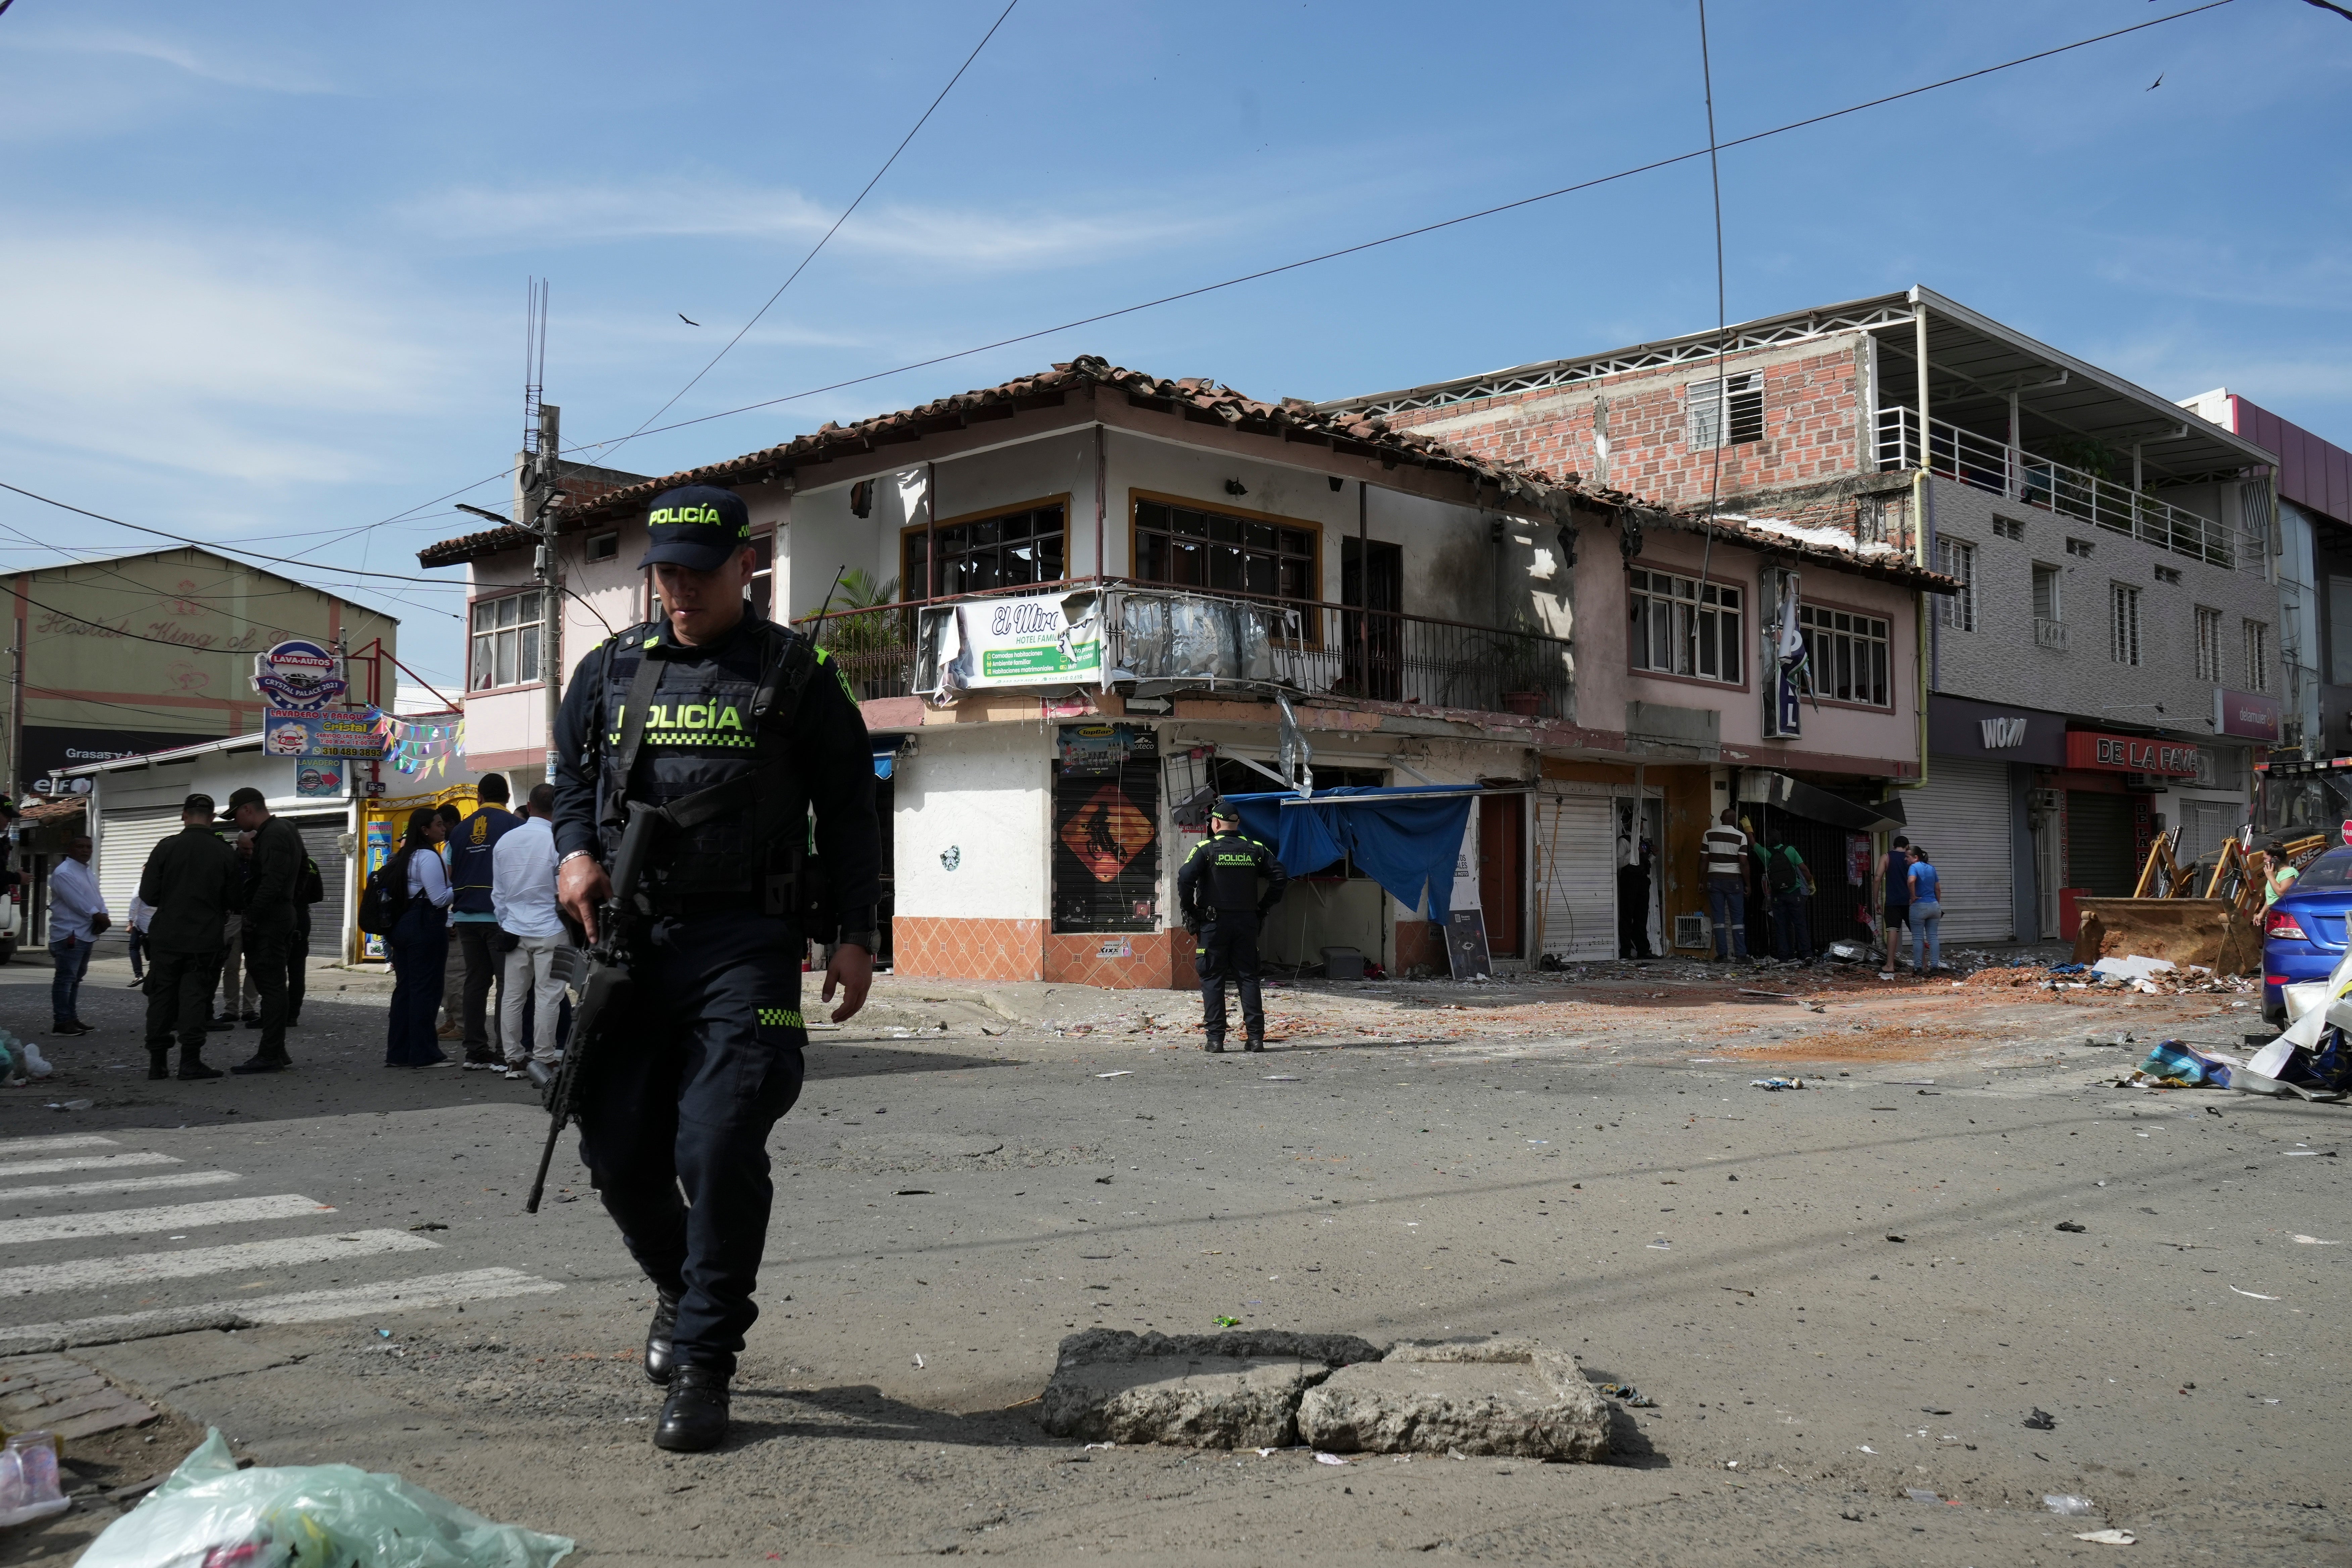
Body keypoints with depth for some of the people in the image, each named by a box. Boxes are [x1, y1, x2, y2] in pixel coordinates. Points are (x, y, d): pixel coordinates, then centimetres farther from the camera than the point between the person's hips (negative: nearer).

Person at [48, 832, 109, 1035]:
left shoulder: (89, 873, 17)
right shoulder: (63, 873, -12)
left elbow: (97, 898, 12)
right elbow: (77, 901, -20)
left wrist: (104, 917, -7)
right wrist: (99, 917, -15)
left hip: (87, 933, 10)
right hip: (70, 934, -10)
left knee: (75, 978, 15)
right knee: (66, 978, -10)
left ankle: (71, 1018, 21)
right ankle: (61, 1022, -9)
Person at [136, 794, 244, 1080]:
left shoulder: (166, 848, -6)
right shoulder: (226, 854, -4)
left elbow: (148, 895, -5)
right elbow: (236, 900, 2)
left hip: (166, 937, 0)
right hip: (205, 939, 0)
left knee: (162, 997, 9)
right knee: (194, 997, 4)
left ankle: (158, 1061, 11)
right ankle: (191, 1061, -1)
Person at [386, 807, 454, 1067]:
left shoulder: (404, 856, 16)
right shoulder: (429, 856, -13)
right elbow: (439, 898, -17)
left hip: (403, 926, 9)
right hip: (426, 927, -9)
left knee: (405, 987, 11)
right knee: (426, 988, -4)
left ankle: (399, 1051, 14)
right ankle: (422, 1053, -2)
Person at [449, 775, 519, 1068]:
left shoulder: (461, 830, 8)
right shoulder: (515, 826, -5)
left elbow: (447, 876, 9)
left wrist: (454, 910, 20)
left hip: (467, 916, 5)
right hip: (502, 916, -4)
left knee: (475, 982, 9)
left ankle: (476, 1052, 10)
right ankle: (506, 1052, -6)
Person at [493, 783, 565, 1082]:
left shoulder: (505, 841, 7)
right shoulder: (558, 841, -11)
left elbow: (498, 892, 12)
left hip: (515, 930, 5)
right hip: (550, 930, -5)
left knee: (512, 995, 8)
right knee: (547, 995, -2)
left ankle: (513, 1060, 12)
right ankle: (544, 1059, 0)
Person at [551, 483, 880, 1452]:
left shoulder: (798, 676, 4)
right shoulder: (611, 672, 14)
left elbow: (850, 812, 5)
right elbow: (571, 779, 24)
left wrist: (855, 935, -2)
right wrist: (575, 852, 3)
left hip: (747, 943, -4)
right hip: (632, 938, 4)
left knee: (720, 1147, -12)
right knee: (618, 1151, 5)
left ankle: (703, 1365, 2)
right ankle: (681, 1288, 34)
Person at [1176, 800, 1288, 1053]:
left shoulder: (1206, 848, -5)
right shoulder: (1255, 849, 7)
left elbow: (1185, 878, -16)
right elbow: (1280, 876, 5)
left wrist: (1190, 911, -5)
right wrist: (1263, 907, 10)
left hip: (1214, 923, -3)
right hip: (1247, 921, 3)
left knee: (1212, 980, 2)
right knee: (1248, 978, 8)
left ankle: (1216, 1038, -1)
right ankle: (1255, 1037, 3)